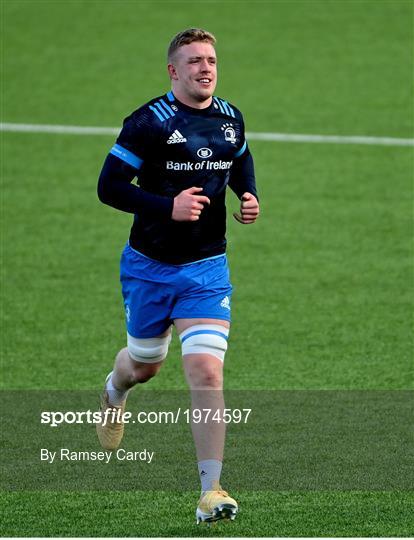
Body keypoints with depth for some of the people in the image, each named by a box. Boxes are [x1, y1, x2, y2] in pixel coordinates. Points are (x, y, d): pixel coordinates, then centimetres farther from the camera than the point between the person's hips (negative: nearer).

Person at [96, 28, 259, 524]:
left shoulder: (231, 119, 2)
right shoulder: (149, 122, -14)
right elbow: (109, 186, -14)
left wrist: (249, 198, 3)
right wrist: (168, 206, -25)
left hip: (207, 268, 2)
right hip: (149, 265, -2)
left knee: (207, 372, -14)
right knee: (146, 362, 18)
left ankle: (211, 491, -12)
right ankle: (114, 392, 58)